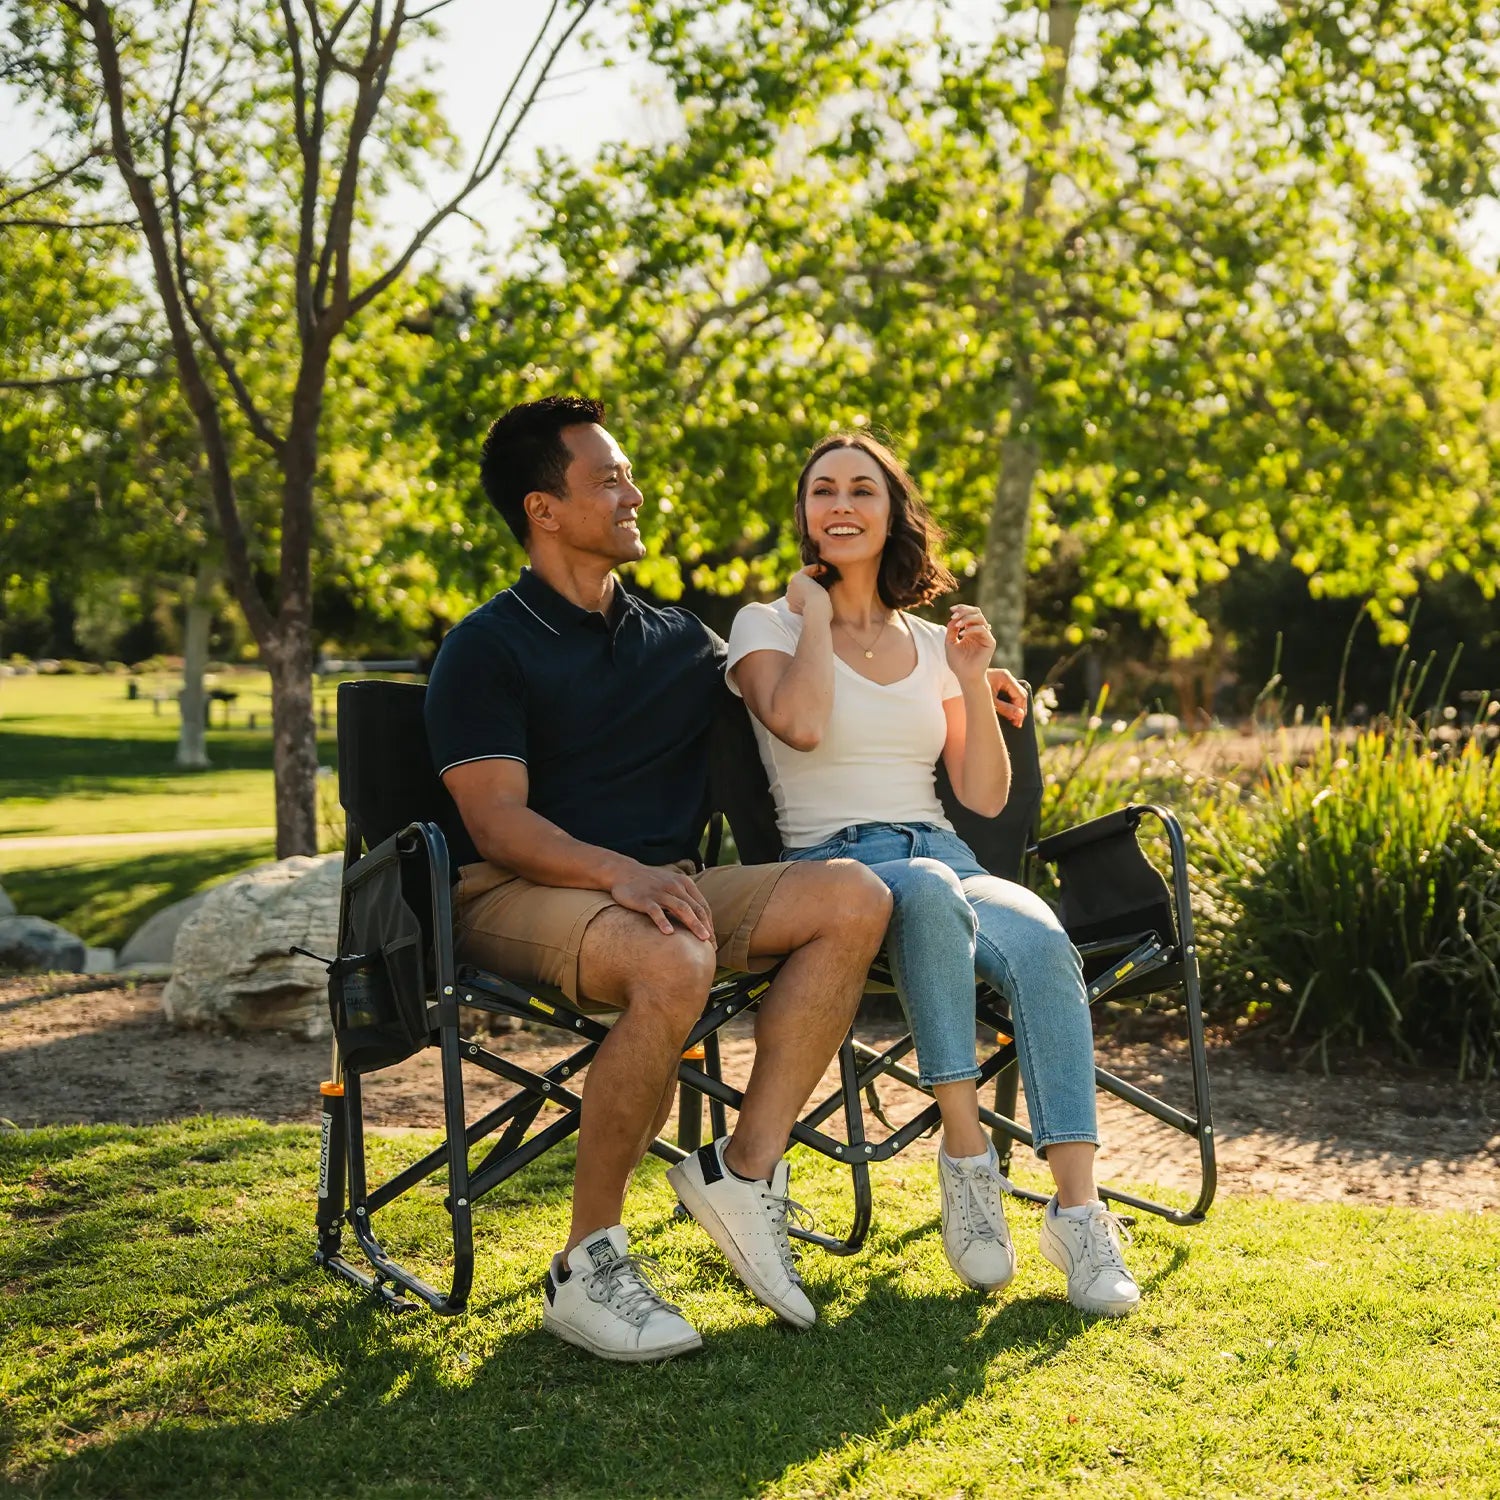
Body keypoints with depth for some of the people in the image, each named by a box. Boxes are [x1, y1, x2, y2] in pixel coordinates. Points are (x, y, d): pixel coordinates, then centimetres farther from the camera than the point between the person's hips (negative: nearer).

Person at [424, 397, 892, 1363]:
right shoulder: (487, 650, -1)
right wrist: (619, 871, -30)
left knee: (852, 898, -17)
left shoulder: (678, 638, 18)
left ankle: (745, 1171, -18)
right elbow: (498, 823, -12)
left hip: (661, 887, 6)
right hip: (521, 895, -6)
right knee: (672, 964, -38)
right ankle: (589, 1264, -24)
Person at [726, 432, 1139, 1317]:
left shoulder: (931, 643, 19)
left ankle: (1078, 1210, -33)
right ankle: (967, 1158, -32)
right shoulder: (768, 626, 8)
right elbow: (801, 725, -16)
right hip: (831, 869, -4)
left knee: (1042, 944, -31)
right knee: (933, 894, -40)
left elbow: (986, 797, 13)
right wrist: (813, 612, -3)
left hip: (947, 860, 4)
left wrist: (974, 681, 2)